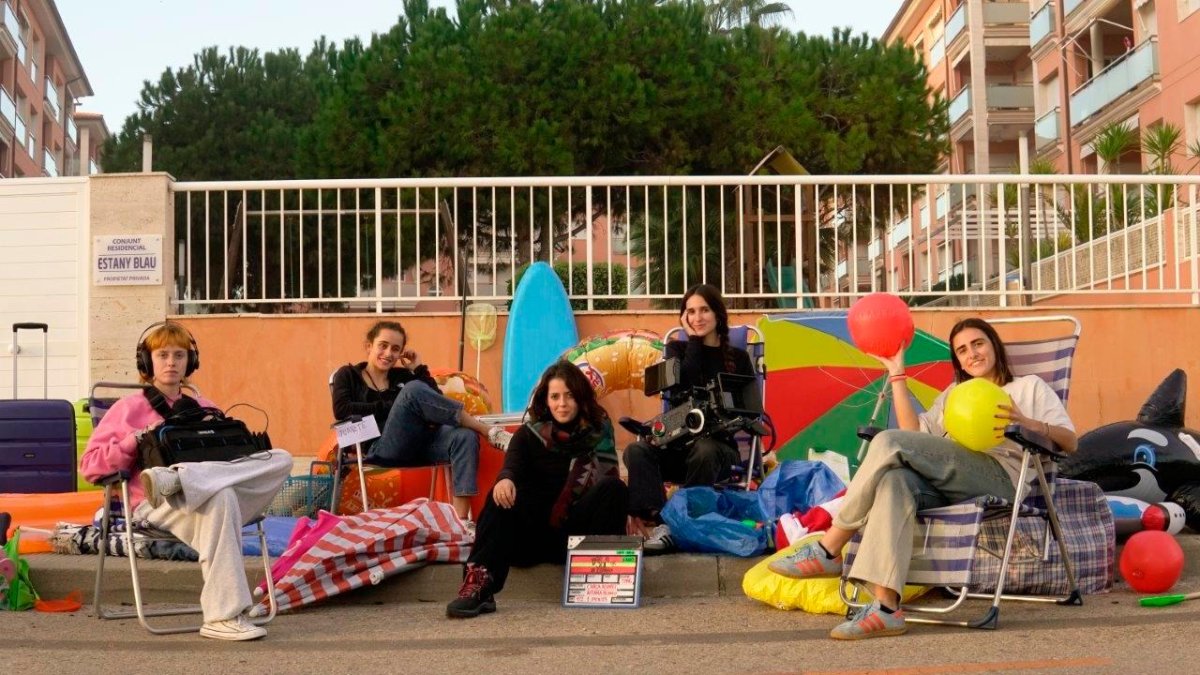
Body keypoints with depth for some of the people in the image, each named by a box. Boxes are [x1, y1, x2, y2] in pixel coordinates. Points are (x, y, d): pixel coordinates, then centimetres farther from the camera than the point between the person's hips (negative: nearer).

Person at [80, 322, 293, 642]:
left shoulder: (204, 408, 29)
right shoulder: (129, 408, 18)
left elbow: (231, 455, 25)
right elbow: (90, 465, 9)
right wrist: (136, 441, -5)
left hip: (205, 498, 4)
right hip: (157, 506, -4)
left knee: (280, 459, -22)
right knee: (220, 496, -40)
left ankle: (173, 479, -40)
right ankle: (223, 617, -46)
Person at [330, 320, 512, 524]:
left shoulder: (402, 376, 26)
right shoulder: (348, 375, 17)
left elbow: (436, 403, 13)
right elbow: (341, 410, -5)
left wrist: (419, 369, 12)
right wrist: (390, 407, -7)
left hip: (417, 445, 5)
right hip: (381, 450, -4)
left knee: (465, 436, -27)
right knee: (413, 390, -28)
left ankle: (461, 519, -40)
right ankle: (490, 431, -24)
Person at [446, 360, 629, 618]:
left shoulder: (598, 432, 7)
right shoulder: (528, 434, 6)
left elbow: (610, 477, -3)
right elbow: (512, 467, -13)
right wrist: (505, 480, -36)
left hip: (578, 532, 0)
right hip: (534, 534, 0)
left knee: (614, 488, -25)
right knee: (502, 495, -29)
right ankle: (478, 585, -46)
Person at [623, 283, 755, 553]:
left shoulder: (738, 358, 10)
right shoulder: (677, 349, 13)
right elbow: (684, 389, -7)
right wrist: (694, 340, -1)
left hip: (720, 445, -1)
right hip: (677, 443, 1)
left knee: (704, 450, -39)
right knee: (636, 450, -30)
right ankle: (657, 524, -48)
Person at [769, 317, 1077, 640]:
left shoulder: (1029, 386, 26)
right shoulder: (953, 395, 38)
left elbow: (1069, 442, 11)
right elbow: (914, 433, 18)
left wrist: (1029, 423, -9)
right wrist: (897, 376, 17)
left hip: (1002, 475, -4)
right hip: (946, 487, 5)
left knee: (889, 443, -25)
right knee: (894, 480, -35)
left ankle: (828, 550, -24)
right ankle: (885, 607, -47)